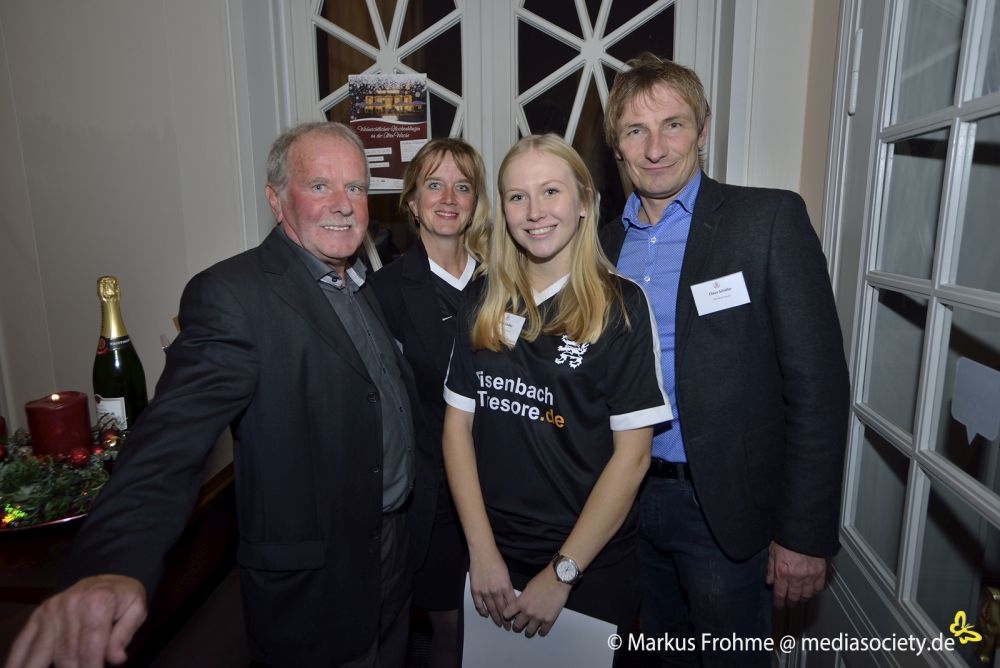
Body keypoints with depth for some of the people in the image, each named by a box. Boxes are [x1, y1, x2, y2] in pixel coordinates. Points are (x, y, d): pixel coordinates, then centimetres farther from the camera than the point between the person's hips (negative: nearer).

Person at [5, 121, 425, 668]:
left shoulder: (364, 286, 5)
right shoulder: (233, 294, -20)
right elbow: (173, 436, -31)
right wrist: (115, 568, -45)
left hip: (394, 546, 7)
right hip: (313, 586, -7)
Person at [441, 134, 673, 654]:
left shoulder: (621, 305, -11)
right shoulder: (485, 304, -1)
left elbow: (632, 454, -12)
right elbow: (458, 423, -1)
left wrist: (561, 572, -12)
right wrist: (482, 552, -7)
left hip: (592, 563, -3)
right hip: (494, 558, 3)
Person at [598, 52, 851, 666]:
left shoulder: (770, 219, -11)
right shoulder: (610, 240, 5)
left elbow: (816, 383, -14)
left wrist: (805, 534, -14)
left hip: (724, 506, -4)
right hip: (629, 497, 5)